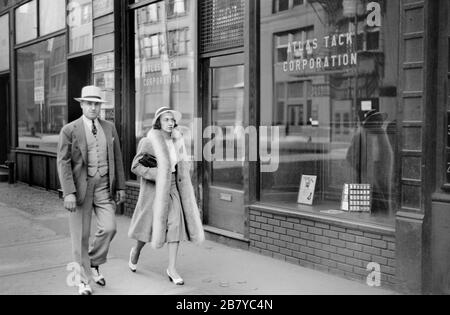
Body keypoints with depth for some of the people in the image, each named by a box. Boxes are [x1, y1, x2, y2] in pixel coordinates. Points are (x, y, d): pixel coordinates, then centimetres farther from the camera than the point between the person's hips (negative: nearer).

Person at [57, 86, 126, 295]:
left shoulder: (109, 128, 7)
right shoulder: (69, 130, -5)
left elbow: (117, 159, 11)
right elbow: (63, 163, -9)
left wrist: (120, 187, 7)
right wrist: (68, 193, -18)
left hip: (104, 186, 3)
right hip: (80, 187, -3)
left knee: (109, 228, -8)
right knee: (81, 236, 3)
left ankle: (94, 264, 19)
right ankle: (84, 279, 17)